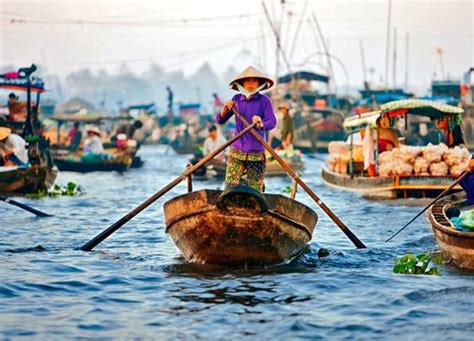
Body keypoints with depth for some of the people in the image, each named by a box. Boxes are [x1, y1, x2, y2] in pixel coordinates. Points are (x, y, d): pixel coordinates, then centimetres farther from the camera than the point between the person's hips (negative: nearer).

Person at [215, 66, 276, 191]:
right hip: (236, 151, 3)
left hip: (256, 153, -3)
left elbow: (272, 122, -16)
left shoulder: (264, 101, -4)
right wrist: (225, 110, -15)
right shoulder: (237, 99, 6)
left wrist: (261, 124, -38)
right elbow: (220, 120, 7)